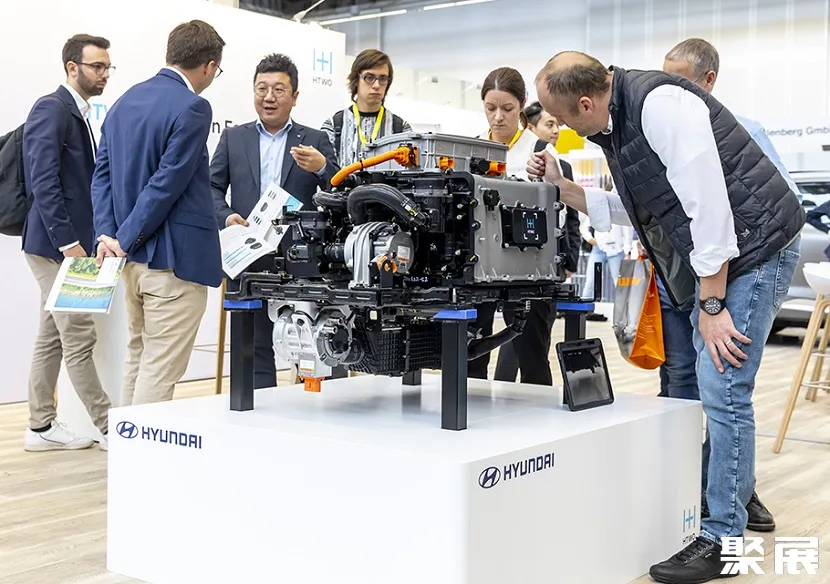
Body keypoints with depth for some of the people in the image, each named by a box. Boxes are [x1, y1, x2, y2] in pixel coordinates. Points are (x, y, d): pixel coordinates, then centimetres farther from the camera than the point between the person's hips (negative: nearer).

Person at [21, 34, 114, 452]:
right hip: (54, 244, -10)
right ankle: (108, 428, 4)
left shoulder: (81, 115, 16)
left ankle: (42, 427, 20)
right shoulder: (50, 109, -12)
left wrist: (85, 238, 11)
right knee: (79, 337, -3)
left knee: (53, 337, 12)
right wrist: (69, 242, -22)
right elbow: (43, 182, -20)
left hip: (68, 244, 10)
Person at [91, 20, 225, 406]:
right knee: (160, 370, -3)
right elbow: (167, 183, -18)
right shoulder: (193, 107, -14)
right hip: (174, 258, -8)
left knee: (138, 356, 20)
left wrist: (107, 233, 0)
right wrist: (124, 239, -12)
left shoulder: (126, 100, 12)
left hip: (133, 257, 9)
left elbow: (103, 172, 9)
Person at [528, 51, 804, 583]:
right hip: (720, 256, 10)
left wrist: (711, 306, -21)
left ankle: (723, 541, 0)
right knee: (718, 387, 15)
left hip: (758, 247, -10)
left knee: (723, 390, -10)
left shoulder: (660, 103, -22)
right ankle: (736, 502, 30)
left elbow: (707, 203, -25)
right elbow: (628, 209, 18)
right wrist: (561, 186, 8)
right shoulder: (616, 125, 7)